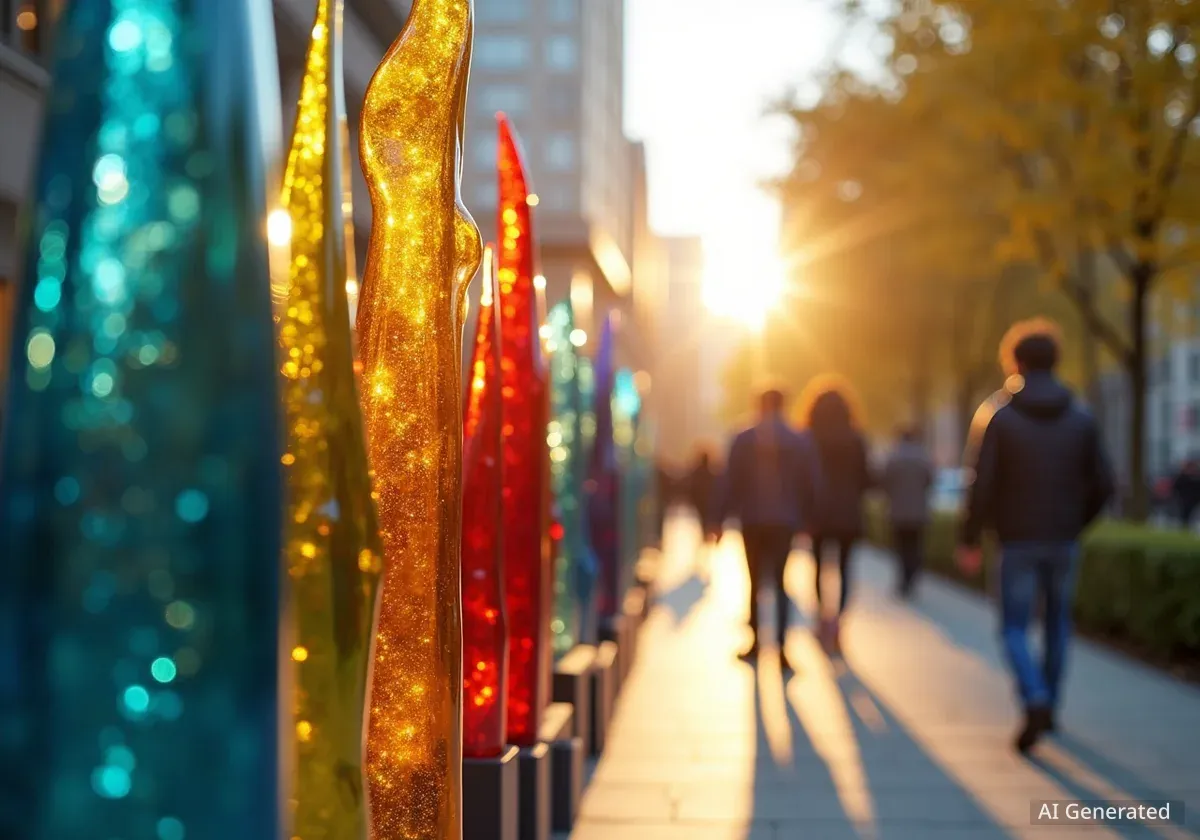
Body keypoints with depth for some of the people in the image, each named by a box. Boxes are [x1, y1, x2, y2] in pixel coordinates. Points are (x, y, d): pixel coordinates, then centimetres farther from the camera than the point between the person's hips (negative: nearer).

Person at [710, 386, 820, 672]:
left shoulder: (743, 440, -3)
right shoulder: (799, 442, 1)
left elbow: (729, 482, -5)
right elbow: (809, 485, 2)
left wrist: (718, 519, -2)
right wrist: (802, 517, 12)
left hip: (752, 521, 0)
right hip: (784, 522, 0)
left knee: (755, 581, 12)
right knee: (779, 582, 1)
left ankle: (756, 642, 13)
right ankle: (781, 646, -12)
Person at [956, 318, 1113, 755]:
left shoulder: (1000, 417, -8)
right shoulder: (1081, 420, 1)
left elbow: (982, 485, -12)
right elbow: (1103, 485, 2)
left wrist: (969, 541, -3)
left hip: (1018, 541, -3)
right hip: (1063, 541, 3)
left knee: (1015, 628, 3)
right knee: (1057, 621, 19)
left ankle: (1035, 702, -18)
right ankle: (1049, 705, 25)